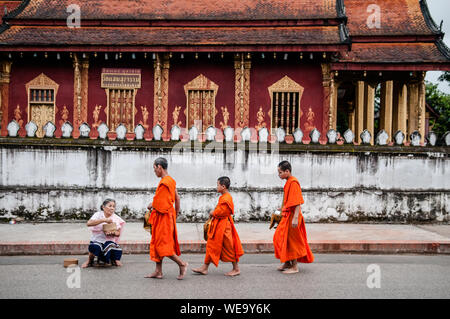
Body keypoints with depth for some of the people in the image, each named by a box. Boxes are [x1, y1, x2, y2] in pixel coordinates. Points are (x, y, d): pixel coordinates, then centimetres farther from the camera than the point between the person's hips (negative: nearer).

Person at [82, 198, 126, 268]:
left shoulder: (116, 218, 1)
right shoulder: (98, 214, -6)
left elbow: (118, 233, 2)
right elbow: (89, 223, -26)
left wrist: (112, 233, -23)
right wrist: (104, 220, -33)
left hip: (109, 241, 2)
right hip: (97, 240, -2)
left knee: (118, 251, -29)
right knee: (95, 248, -38)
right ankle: (90, 261, -4)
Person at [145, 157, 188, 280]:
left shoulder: (164, 182, -18)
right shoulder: (171, 181, 12)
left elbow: (157, 202, -17)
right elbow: (177, 199, 16)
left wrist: (151, 206, 2)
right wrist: (176, 214, 20)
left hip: (163, 216, -10)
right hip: (169, 213, 10)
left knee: (162, 244, -5)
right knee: (157, 243, 12)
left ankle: (182, 264, 0)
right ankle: (158, 271, 16)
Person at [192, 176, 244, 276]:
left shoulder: (226, 198, -19)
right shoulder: (223, 197, 13)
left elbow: (221, 212, -24)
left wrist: (213, 213, -8)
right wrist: (213, 213, 5)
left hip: (223, 226, -11)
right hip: (218, 225, 11)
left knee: (229, 247, -1)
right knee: (212, 246, 11)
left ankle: (236, 269, 10)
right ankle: (204, 268, 17)